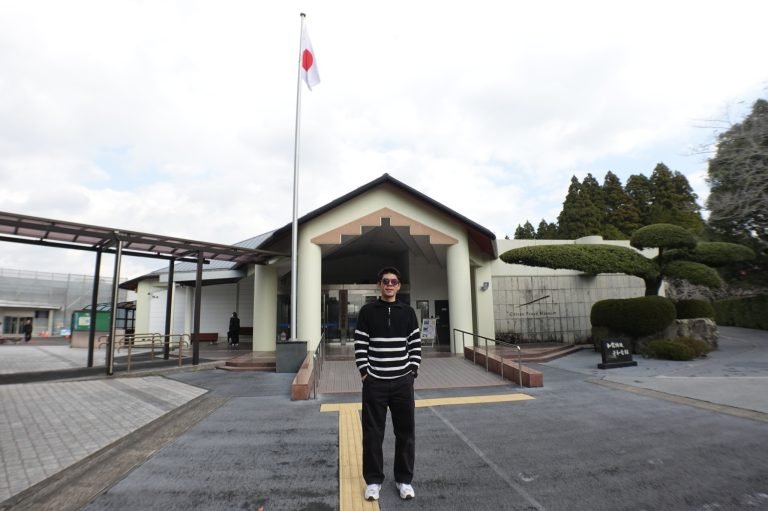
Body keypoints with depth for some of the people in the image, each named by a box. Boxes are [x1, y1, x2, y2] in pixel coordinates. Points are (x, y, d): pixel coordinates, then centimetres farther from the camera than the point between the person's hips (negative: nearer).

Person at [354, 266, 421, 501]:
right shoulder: (367, 311, -2)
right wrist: (364, 372, -7)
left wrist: (413, 370, 0)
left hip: (403, 381, 2)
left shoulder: (408, 312, 4)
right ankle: (373, 480, 24)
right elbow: (360, 345, -2)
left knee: (405, 432, 9)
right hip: (374, 382, -1)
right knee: (372, 433, 7)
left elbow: (415, 344, 7)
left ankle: (404, 479, 26)